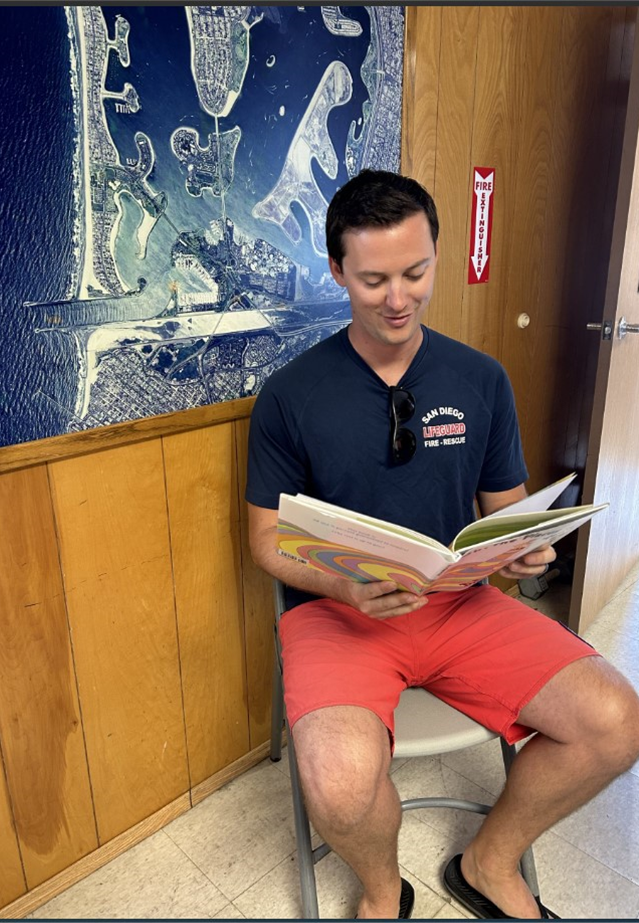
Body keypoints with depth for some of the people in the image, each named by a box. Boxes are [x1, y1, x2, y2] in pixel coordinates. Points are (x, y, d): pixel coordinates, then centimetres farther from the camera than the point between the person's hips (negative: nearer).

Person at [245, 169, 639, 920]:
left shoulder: (481, 380, 4)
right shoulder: (290, 395, -5)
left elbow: (506, 508, 12)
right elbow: (267, 536, -1)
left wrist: (523, 549, -12)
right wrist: (340, 583, -20)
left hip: (459, 602, 4)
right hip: (336, 607, -3)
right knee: (341, 781, -30)